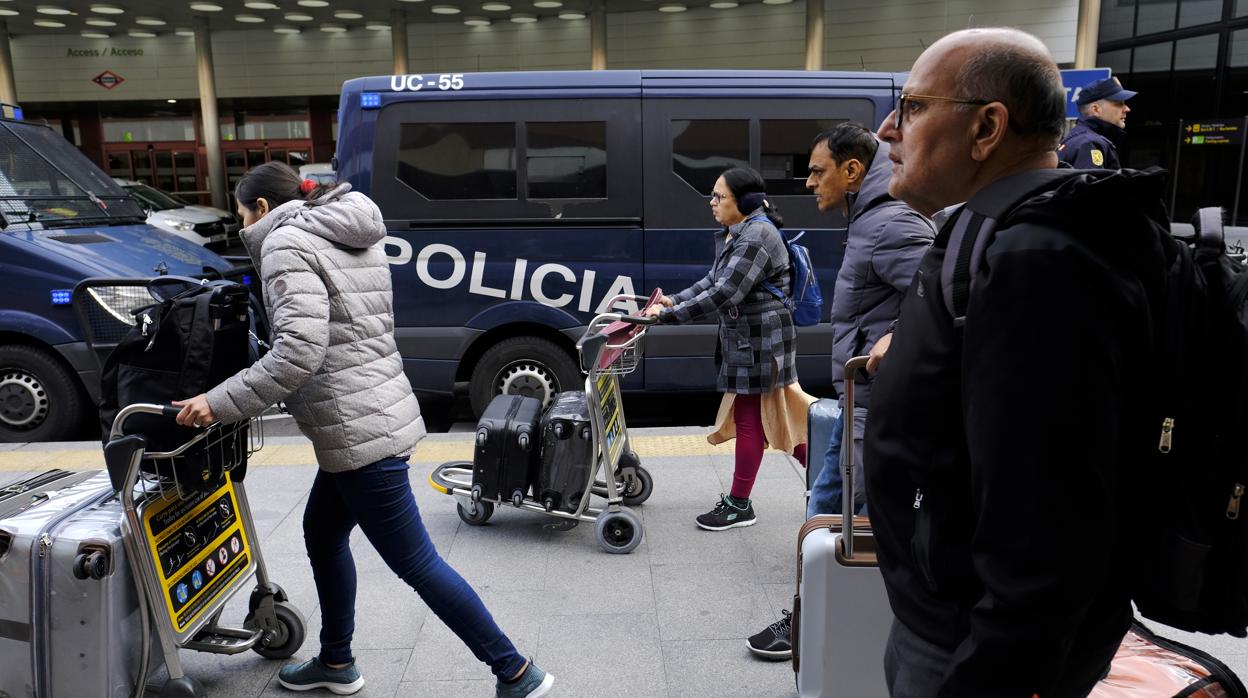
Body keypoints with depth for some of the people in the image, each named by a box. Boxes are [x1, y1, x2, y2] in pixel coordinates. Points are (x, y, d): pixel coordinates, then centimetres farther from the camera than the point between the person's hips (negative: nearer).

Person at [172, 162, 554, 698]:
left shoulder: (286, 243, -10)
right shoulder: (349, 236, 17)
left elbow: (299, 351, -24)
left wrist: (220, 403, -18)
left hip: (358, 431, -10)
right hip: (380, 413, 10)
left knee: (416, 563, -1)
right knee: (322, 533, 24)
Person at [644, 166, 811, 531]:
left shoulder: (757, 236, -21)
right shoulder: (733, 234, 12)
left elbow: (724, 293, -27)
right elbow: (713, 280, 15)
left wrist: (668, 315, -25)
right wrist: (674, 300, 2)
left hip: (759, 339, -10)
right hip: (745, 337, 10)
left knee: (749, 418, 0)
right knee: (771, 413, 16)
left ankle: (739, 506, 12)